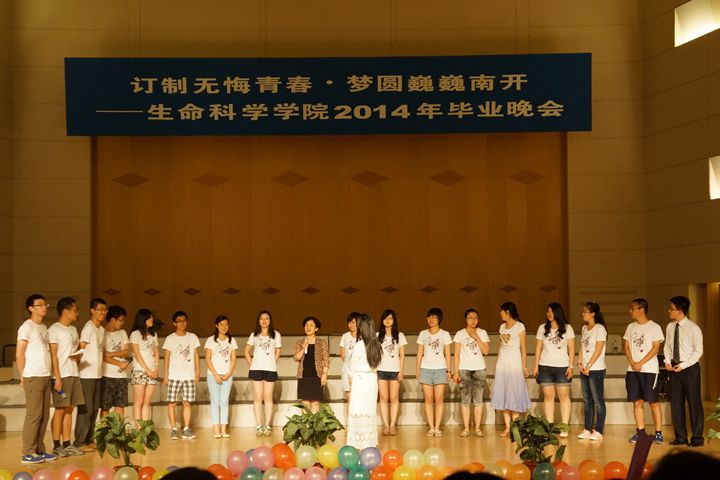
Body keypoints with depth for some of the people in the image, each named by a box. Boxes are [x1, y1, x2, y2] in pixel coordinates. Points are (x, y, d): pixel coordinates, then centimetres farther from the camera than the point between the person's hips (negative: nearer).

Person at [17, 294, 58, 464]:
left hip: (45, 377, 8)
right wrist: (23, 377, -7)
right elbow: (19, 355, -10)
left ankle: (39, 450, 15)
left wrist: (50, 372, 6)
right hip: (33, 377, -8)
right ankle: (28, 453, -2)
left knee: (44, 415, 9)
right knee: (34, 415, -7)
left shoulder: (44, 327, 16)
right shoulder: (27, 327, -7)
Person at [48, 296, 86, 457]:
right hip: (62, 375, -7)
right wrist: (57, 378, -17)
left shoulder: (73, 329, 17)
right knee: (60, 410, -4)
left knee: (69, 409, 8)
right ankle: (56, 446, 2)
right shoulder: (54, 329, -7)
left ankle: (67, 444, 12)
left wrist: (78, 355, 4)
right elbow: (53, 355, -12)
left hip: (74, 374, 7)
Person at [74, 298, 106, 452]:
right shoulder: (88, 328, -11)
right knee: (85, 409, -6)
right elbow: (81, 349, -13)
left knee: (94, 409, 11)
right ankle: (80, 442, -1)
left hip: (97, 375, 8)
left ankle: (89, 440, 17)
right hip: (87, 375, -8)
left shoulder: (101, 329, 15)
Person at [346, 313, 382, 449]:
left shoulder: (358, 346, -14)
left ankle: (360, 445, 0)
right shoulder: (376, 345, 1)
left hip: (360, 380, -6)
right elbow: (375, 365, 0)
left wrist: (351, 385, 7)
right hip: (372, 380, 6)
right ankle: (370, 443, 17)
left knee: (358, 412, -1)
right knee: (370, 411, 12)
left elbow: (351, 369, -5)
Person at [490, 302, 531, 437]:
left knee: (514, 395, -6)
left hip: (514, 362, -6)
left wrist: (524, 366, -8)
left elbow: (523, 347, -4)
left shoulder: (519, 326, -2)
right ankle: (507, 427, 4)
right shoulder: (502, 327, 14)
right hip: (502, 362, 6)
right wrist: (497, 363, 10)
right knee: (503, 395, 2)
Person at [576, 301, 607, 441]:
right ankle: (587, 429, 15)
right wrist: (579, 363, 1)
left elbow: (598, 351, -13)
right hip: (584, 370, 8)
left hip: (596, 370, -8)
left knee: (598, 401, -3)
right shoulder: (584, 328, 14)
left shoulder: (599, 329, -9)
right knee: (587, 401, 10)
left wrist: (588, 366, -13)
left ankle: (598, 431, -1)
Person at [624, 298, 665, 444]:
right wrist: (632, 362, -6)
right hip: (633, 370, 5)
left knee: (653, 402, -4)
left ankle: (658, 433, 0)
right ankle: (640, 432, 11)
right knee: (637, 402, 5)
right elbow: (626, 346, 10)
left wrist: (640, 363, -14)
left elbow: (655, 348, -8)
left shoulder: (654, 327, -3)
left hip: (649, 369, -5)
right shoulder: (631, 327, 12)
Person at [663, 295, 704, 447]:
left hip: (689, 368, -6)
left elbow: (698, 351, -10)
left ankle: (697, 438, 9)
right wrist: (667, 361, -2)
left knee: (694, 402, 0)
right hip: (674, 368, 6)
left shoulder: (693, 328, -11)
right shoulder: (670, 327, 5)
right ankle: (680, 437, 16)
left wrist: (683, 365, -15)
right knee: (676, 403, 7)